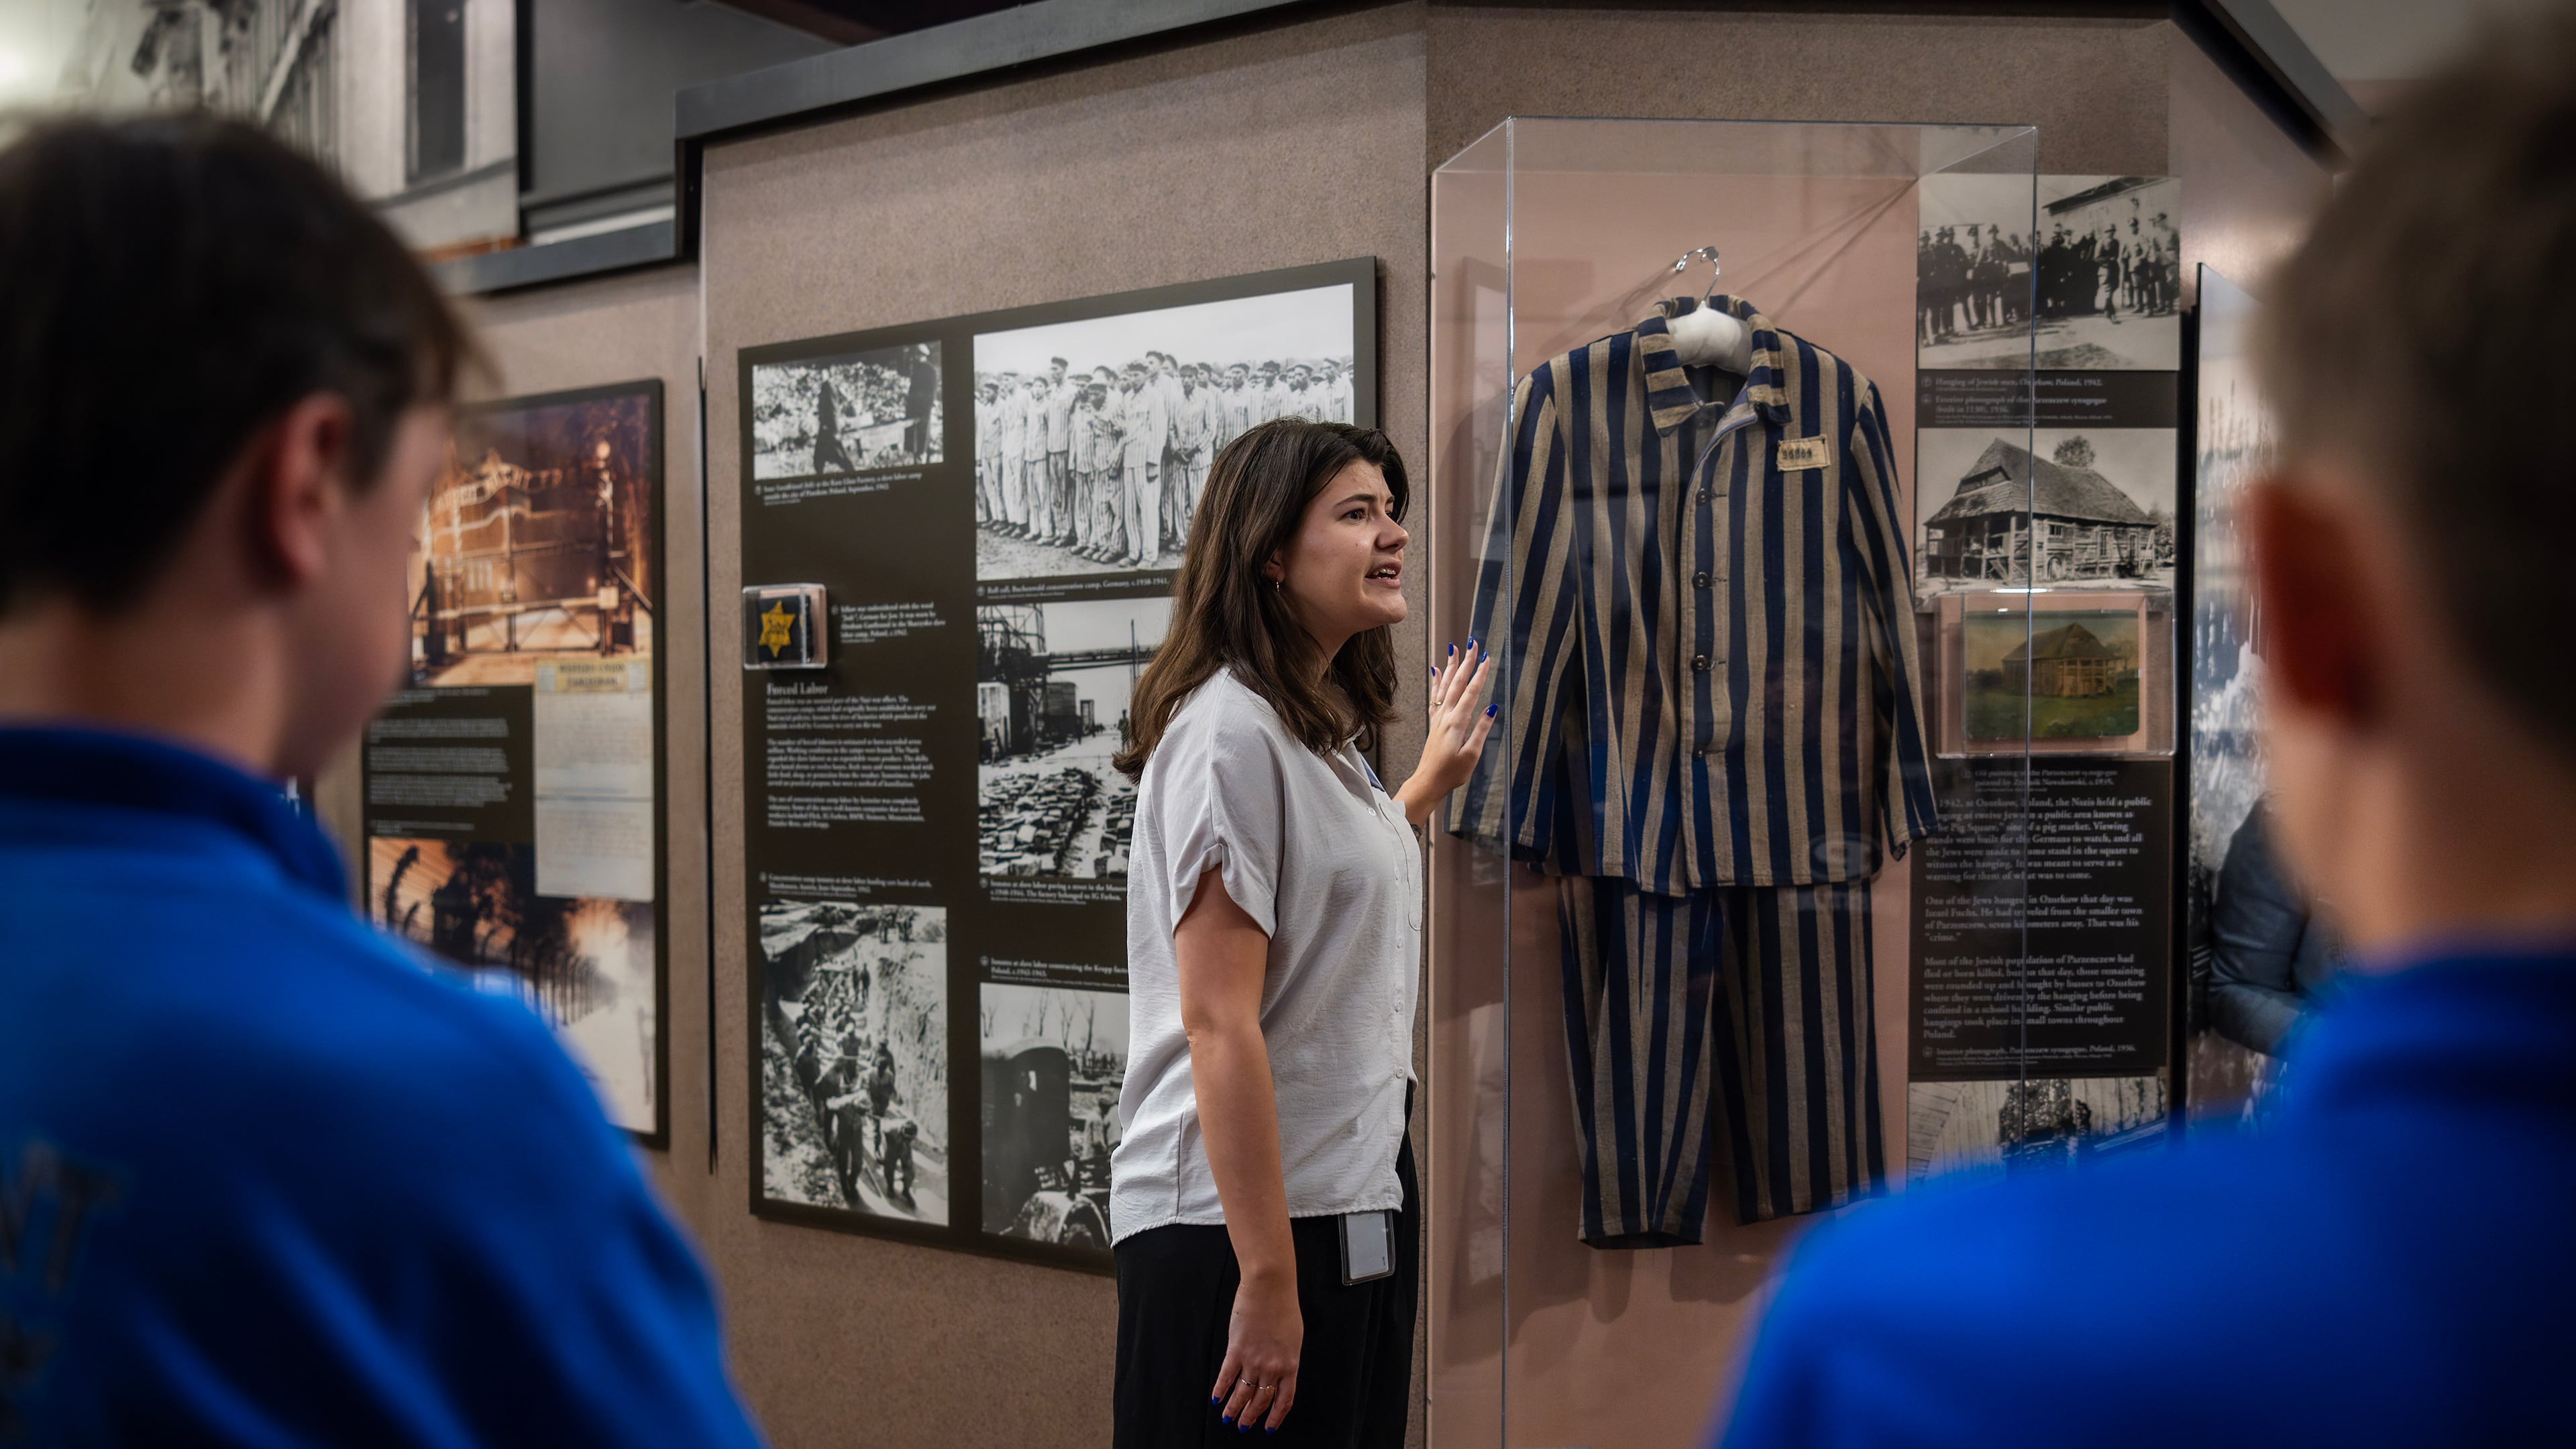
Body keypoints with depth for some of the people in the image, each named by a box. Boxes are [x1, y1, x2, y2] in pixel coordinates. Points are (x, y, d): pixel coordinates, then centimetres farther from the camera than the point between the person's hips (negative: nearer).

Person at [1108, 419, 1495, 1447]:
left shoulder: (1323, 726, 11)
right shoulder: (1230, 730, -18)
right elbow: (1218, 1024, -23)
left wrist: (1431, 780, 33)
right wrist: (1267, 1280, -23)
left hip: (1354, 1199, 9)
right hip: (1236, 1226, -9)